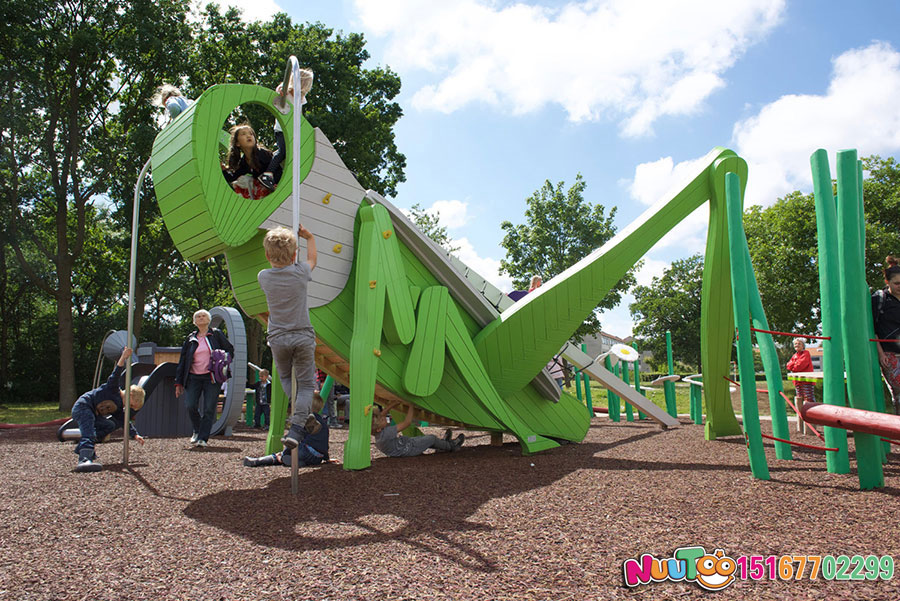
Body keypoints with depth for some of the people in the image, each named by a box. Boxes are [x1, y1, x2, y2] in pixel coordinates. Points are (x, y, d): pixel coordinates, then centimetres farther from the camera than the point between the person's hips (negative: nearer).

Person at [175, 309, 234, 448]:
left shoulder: (216, 334, 8)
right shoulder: (191, 338, 14)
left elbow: (229, 350, 10)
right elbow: (182, 360, 16)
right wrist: (179, 382, 12)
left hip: (212, 378, -2)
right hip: (193, 378, 2)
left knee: (209, 409, -6)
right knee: (190, 406, -9)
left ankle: (203, 438, 0)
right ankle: (197, 430, 17)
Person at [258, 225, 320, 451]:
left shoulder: (264, 277, -3)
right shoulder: (301, 272, -5)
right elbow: (312, 258, 17)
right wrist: (308, 236, 32)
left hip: (277, 338, 2)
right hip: (303, 337, -1)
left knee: (285, 378, 24)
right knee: (306, 383, 6)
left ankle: (304, 414, 6)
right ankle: (296, 429, -7)